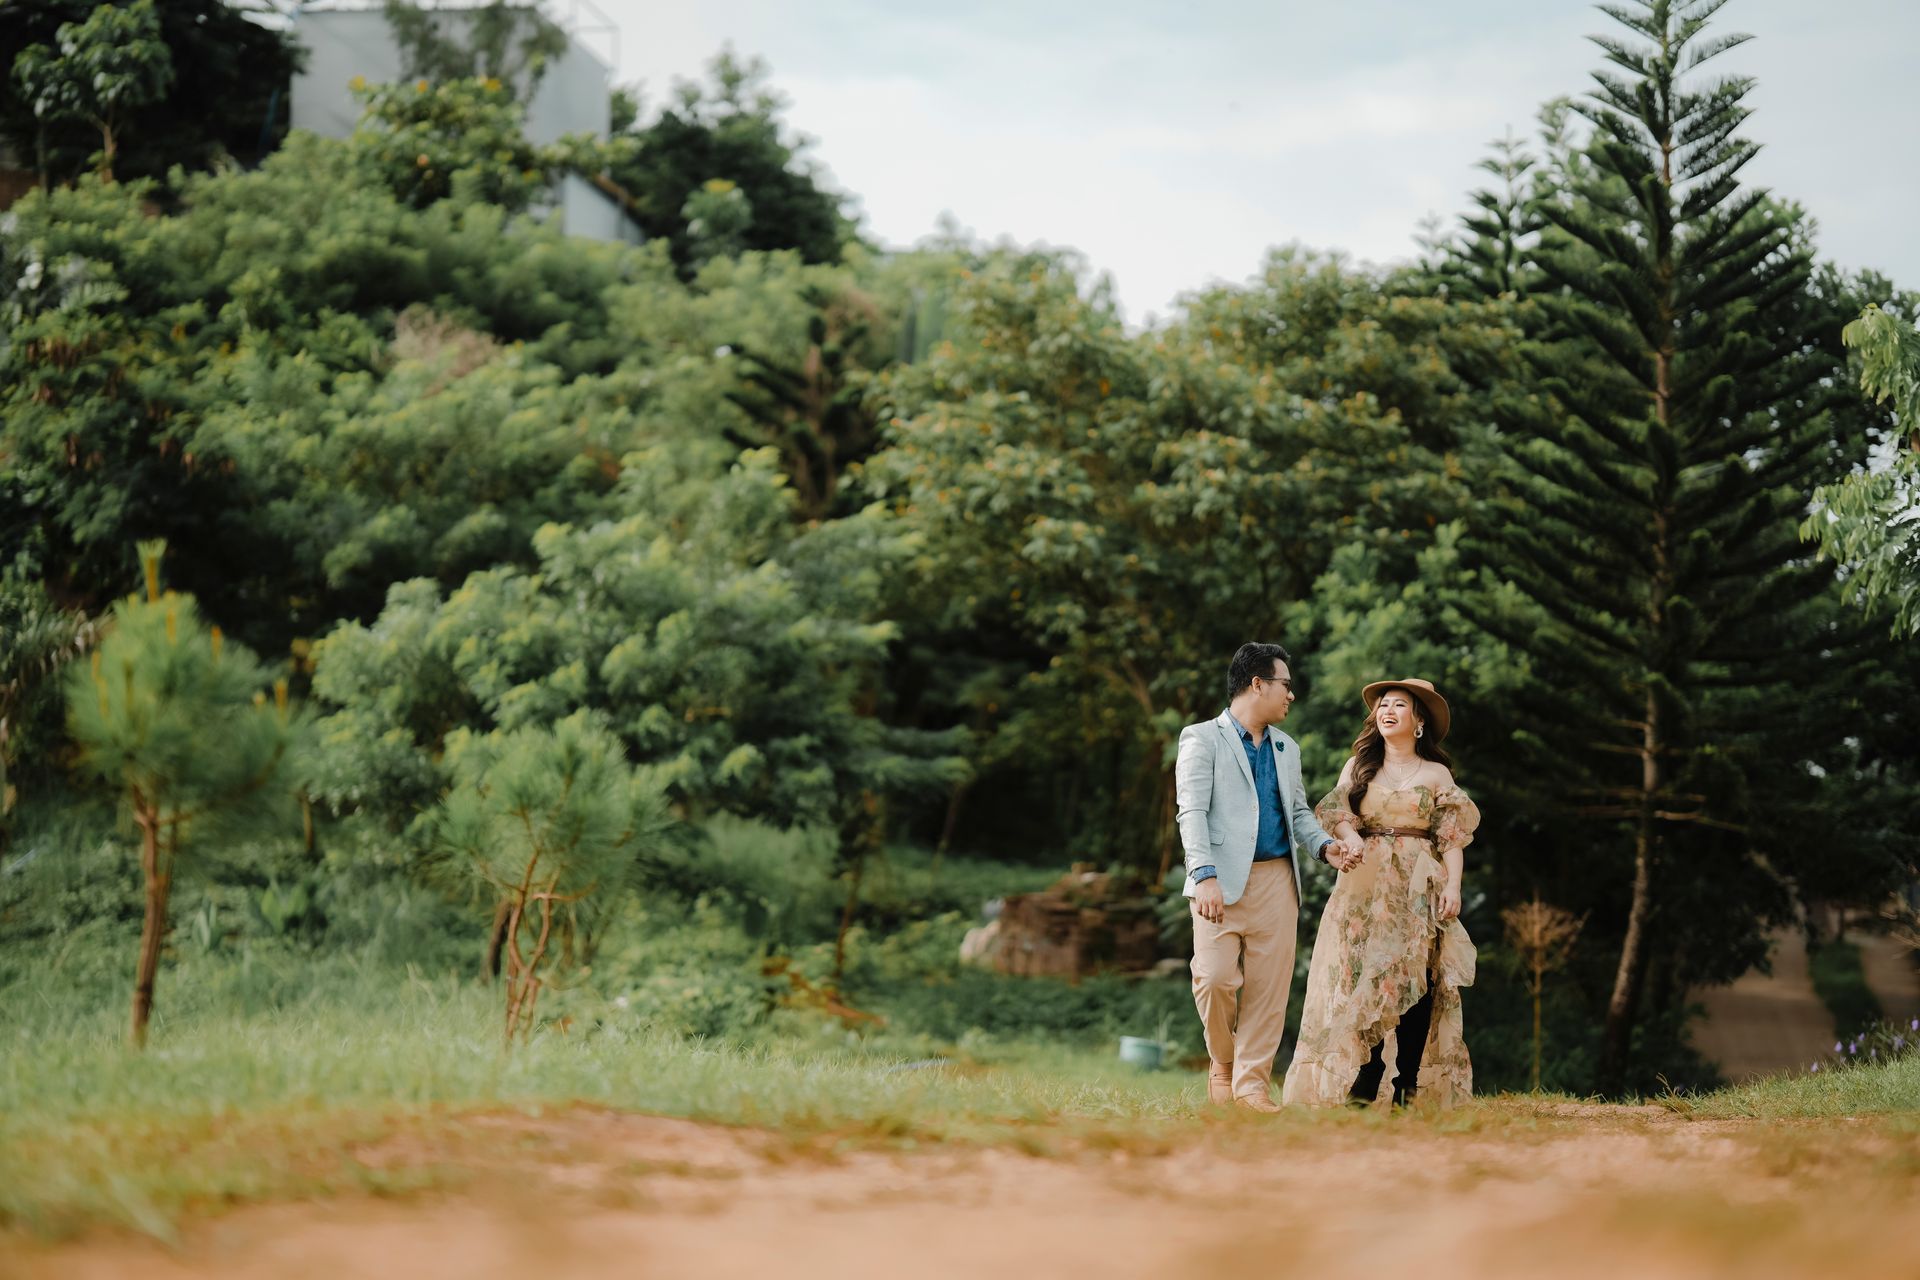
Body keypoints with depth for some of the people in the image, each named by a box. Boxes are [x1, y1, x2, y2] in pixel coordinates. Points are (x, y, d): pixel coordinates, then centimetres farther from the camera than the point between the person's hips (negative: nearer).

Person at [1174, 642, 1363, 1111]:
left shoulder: (1287, 748, 21)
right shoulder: (1203, 739, 1)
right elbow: (1192, 813, -8)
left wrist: (1325, 844, 2)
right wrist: (1205, 876, -20)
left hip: (1276, 879, 5)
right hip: (1222, 881, -5)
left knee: (1269, 987, -1)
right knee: (1216, 979, -13)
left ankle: (1251, 1084, 6)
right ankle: (1223, 1063, 11)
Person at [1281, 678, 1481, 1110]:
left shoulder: (1437, 774, 10)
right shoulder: (1359, 765, 13)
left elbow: (1452, 836, 5)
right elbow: (1338, 813, 3)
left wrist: (1453, 886, -9)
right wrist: (1352, 841, -19)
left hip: (1420, 890, -1)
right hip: (1366, 886, 1)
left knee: (1417, 984, -8)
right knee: (1363, 978, -8)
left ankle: (1408, 1087, -6)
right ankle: (1363, 1087, -8)